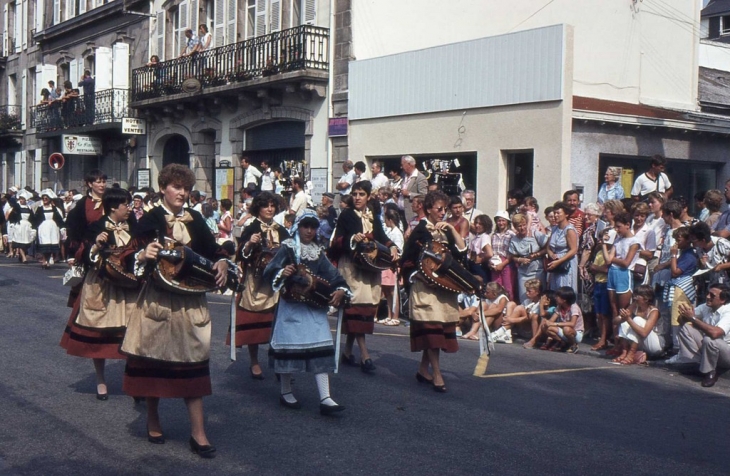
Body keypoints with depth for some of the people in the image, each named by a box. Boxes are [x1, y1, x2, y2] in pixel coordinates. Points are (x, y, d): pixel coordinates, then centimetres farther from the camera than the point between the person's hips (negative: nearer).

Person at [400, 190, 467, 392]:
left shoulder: (445, 231, 14)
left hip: (445, 288, 7)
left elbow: (462, 250, 2)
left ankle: (423, 369, 19)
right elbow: (407, 262, -5)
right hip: (426, 287, -7)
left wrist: (452, 229, -5)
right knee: (432, 328, -11)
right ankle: (437, 376, -10)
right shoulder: (420, 231, -3)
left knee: (441, 328, 7)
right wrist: (418, 276, -17)